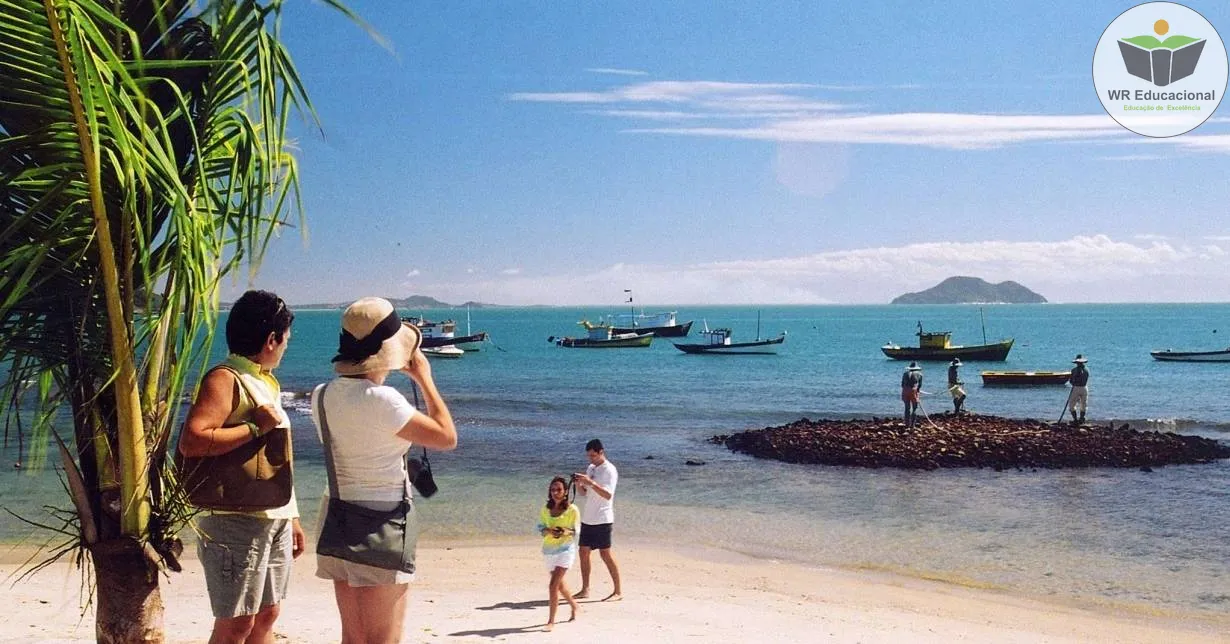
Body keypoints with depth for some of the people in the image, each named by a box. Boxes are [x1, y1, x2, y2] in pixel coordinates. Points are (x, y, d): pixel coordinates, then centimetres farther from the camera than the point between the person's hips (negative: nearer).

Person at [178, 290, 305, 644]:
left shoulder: (266, 382, 17)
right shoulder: (225, 379, -12)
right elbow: (191, 442, -27)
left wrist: (292, 516, 21)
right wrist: (256, 427, -21)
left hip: (274, 520, 9)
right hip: (236, 520, -9)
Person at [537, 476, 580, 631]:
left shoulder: (572, 510, -10)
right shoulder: (545, 510, 2)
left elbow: (576, 531, -6)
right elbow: (540, 528, 3)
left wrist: (566, 532, -26)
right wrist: (549, 531, -18)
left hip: (565, 550, -5)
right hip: (549, 551, 5)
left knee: (553, 584, -15)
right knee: (559, 583, 20)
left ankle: (551, 620, -7)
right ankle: (574, 605, 47)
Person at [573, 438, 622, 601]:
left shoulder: (609, 470, -10)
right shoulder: (590, 468, 13)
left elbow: (608, 495, -21)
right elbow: (583, 493, 17)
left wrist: (590, 482, -29)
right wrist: (578, 483, -4)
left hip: (602, 519, -8)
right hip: (587, 518, 8)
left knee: (605, 554, -6)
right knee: (584, 552, 8)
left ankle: (618, 592, 0)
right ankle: (585, 590, 16)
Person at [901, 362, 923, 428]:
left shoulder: (905, 374, 14)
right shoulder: (919, 374, 7)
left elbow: (902, 384, 13)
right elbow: (920, 384, 3)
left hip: (905, 391, 3)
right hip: (914, 391, -3)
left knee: (907, 408, 11)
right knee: (915, 408, 4)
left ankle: (907, 424, 12)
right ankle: (912, 424, -2)